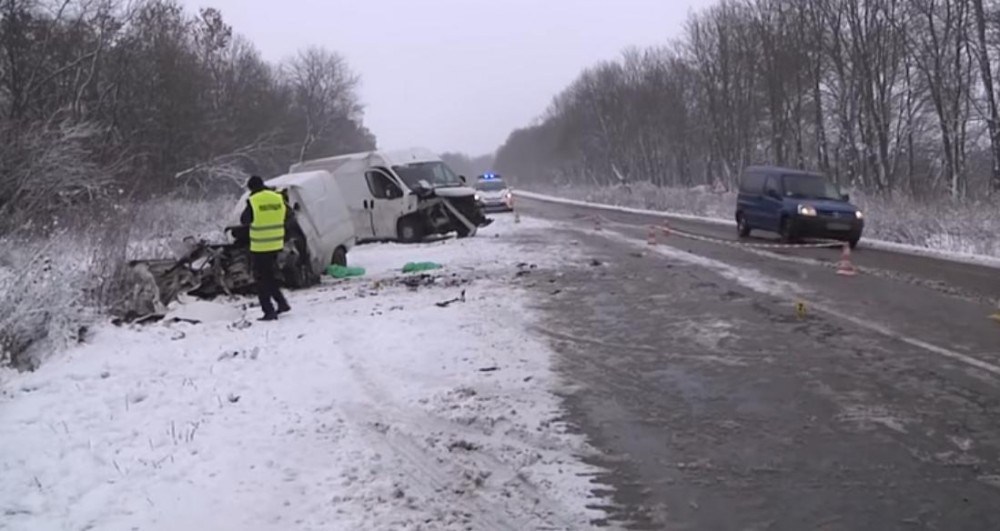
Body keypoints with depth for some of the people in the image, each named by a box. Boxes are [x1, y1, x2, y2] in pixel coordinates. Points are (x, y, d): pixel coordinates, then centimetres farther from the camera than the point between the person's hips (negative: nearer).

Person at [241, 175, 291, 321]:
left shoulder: (253, 201, -13)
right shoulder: (278, 198, 1)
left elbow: (244, 220, -1)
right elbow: (286, 215, 13)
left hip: (259, 247, -5)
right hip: (276, 245, 6)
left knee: (262, 279, 3)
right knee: (270, 276, 22)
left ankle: (269, 311, 1)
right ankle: (282, 303, 19)